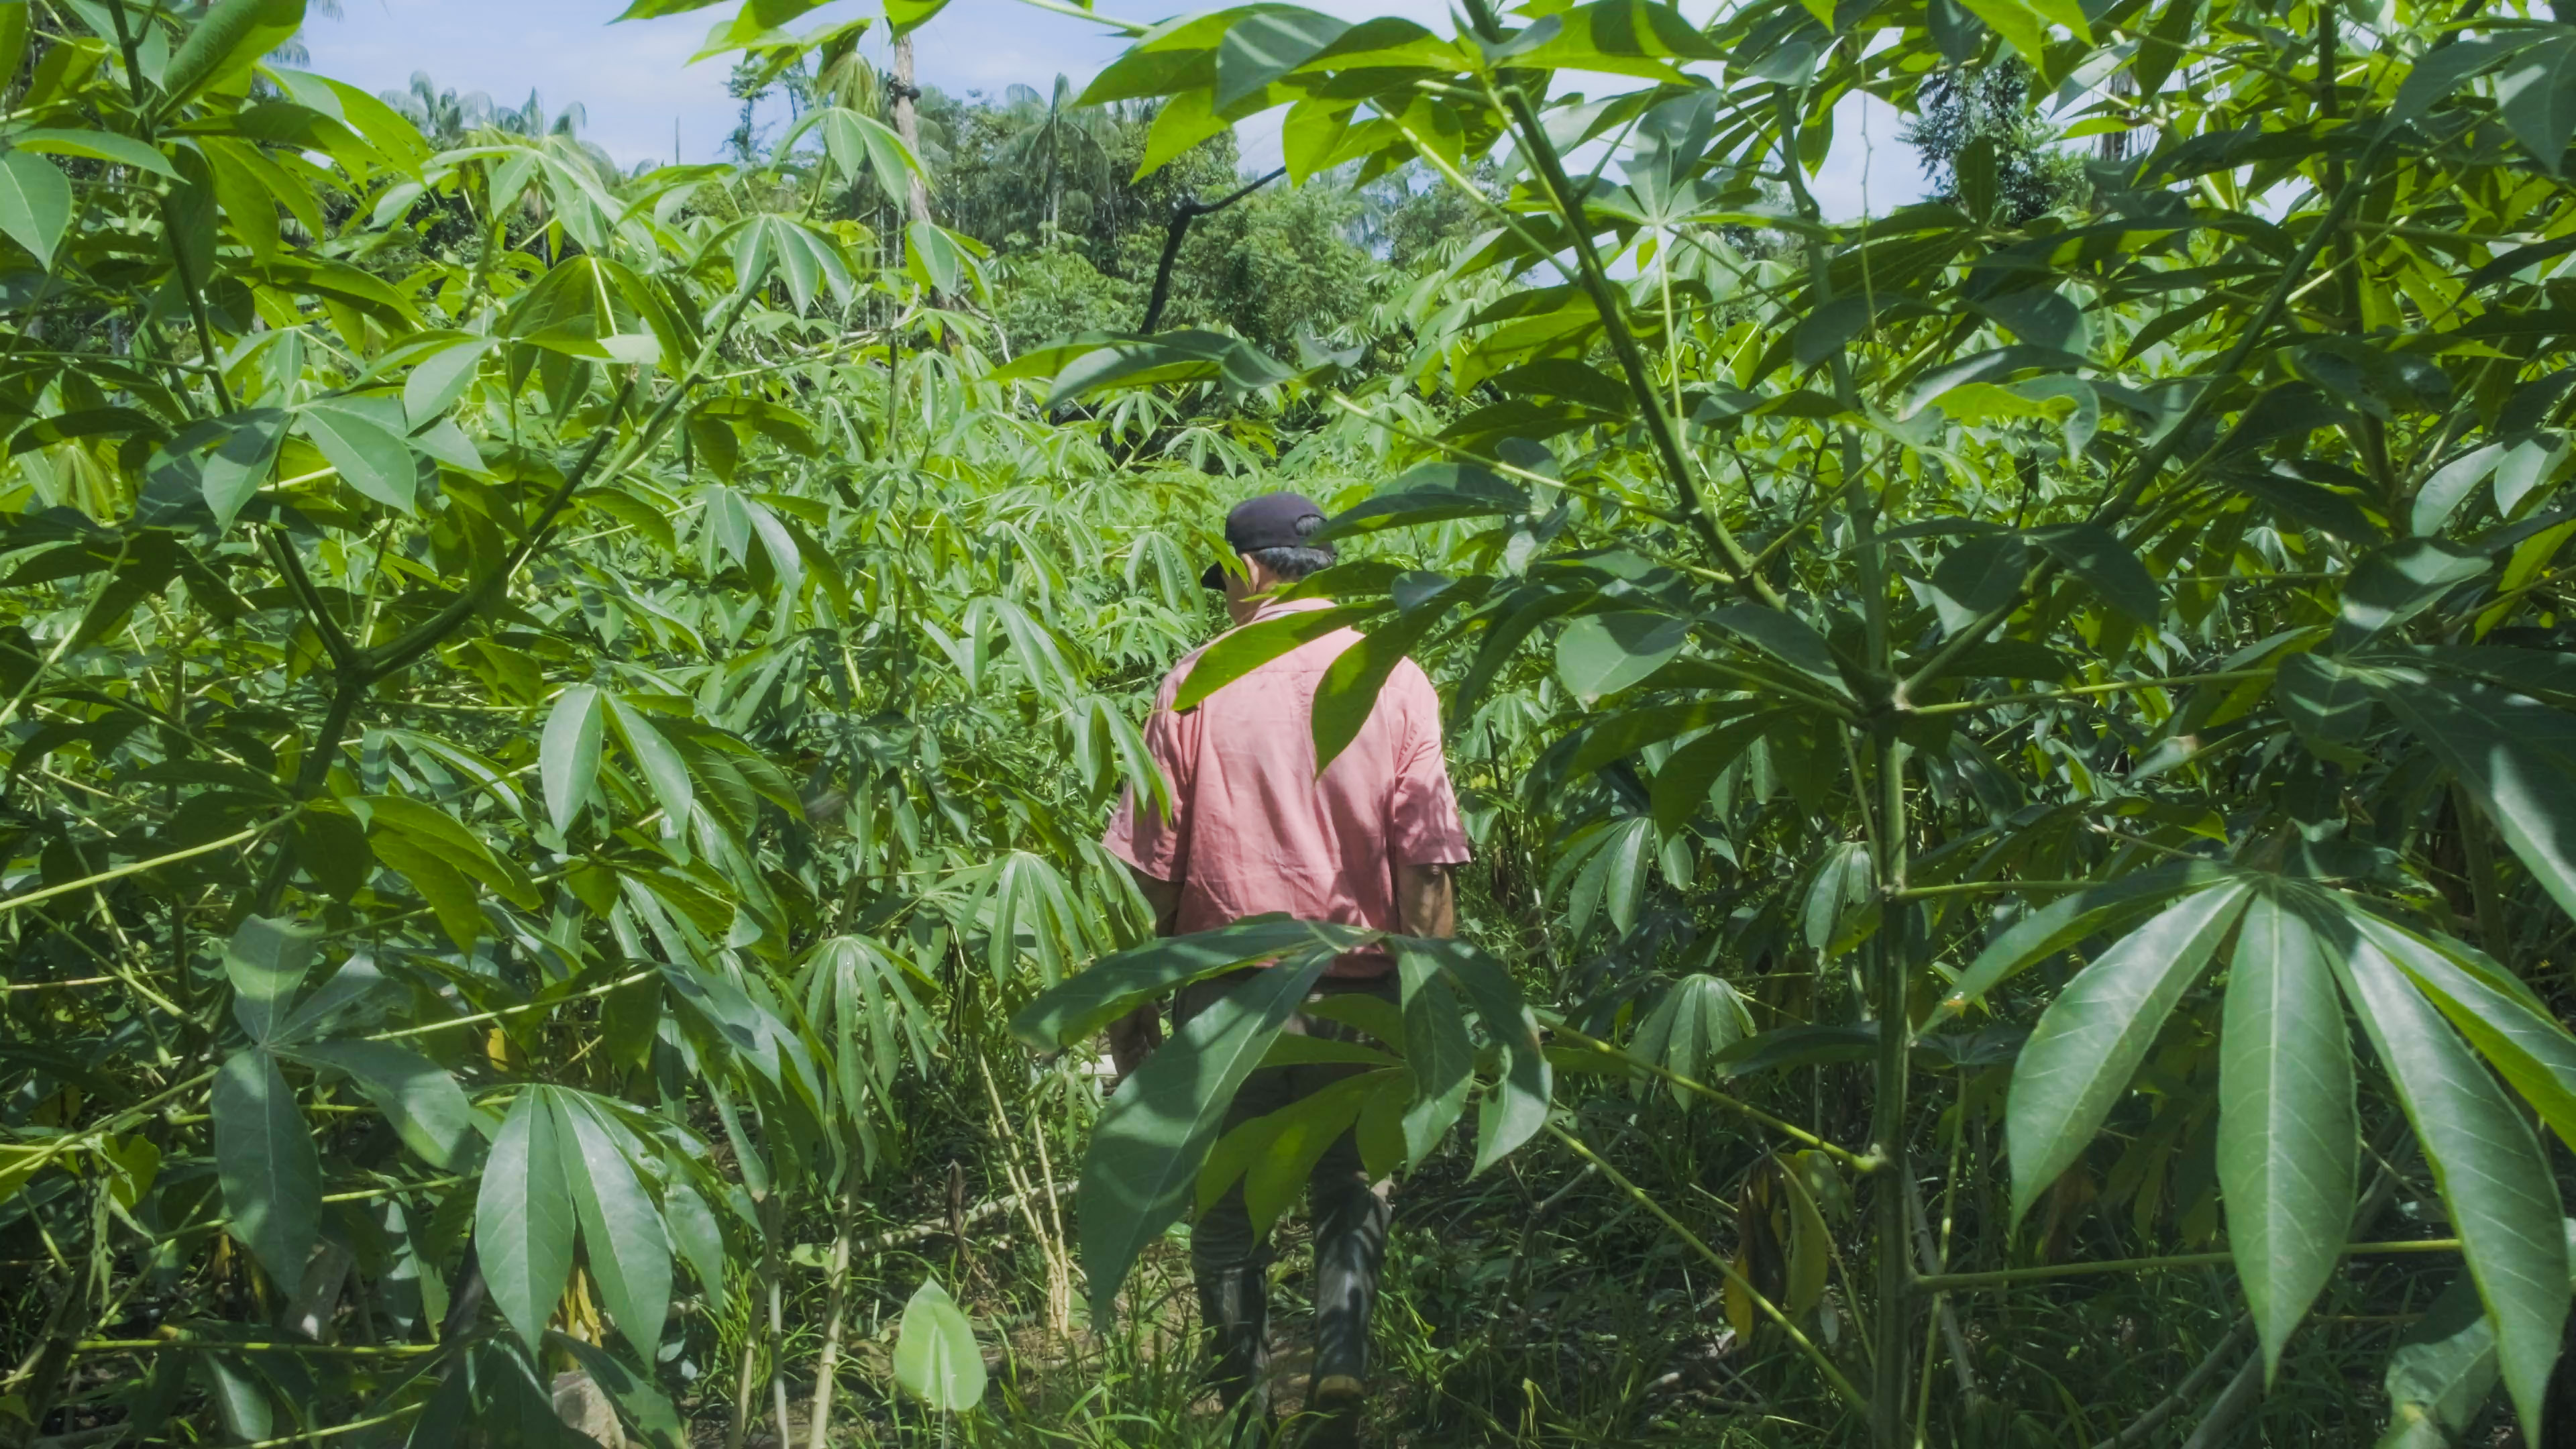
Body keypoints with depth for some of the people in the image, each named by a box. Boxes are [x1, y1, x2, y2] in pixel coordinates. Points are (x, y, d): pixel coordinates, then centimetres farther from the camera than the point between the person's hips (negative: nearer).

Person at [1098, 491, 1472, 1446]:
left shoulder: (1197, 685, -4)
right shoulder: (1396, 681, -2)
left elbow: (1152, 868, -3)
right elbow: (1426, 864, -4)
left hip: (1229, 987, 0)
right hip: (1359, 988, 1)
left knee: (1229, 1205, 16)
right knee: (1351, 1194, 18)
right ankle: (1341, 1370, 2)